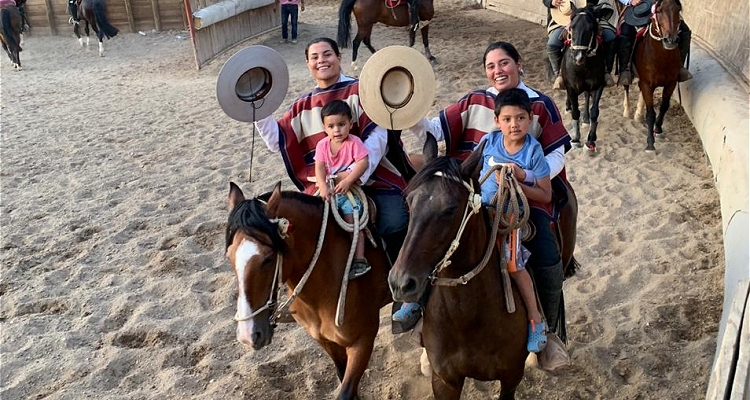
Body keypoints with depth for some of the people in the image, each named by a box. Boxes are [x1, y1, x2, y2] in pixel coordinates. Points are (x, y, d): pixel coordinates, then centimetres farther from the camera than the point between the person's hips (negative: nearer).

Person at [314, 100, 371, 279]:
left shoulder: (354, 142, -9)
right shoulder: (322, 145, 2)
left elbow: (363, 163, -19)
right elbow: (319, 167, -7)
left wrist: (348, 181, -29)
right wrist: (323, 187, -24)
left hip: (349, 190, -4)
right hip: (329, 190, 4)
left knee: (352, 221, -12)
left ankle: (359, 259, -11)